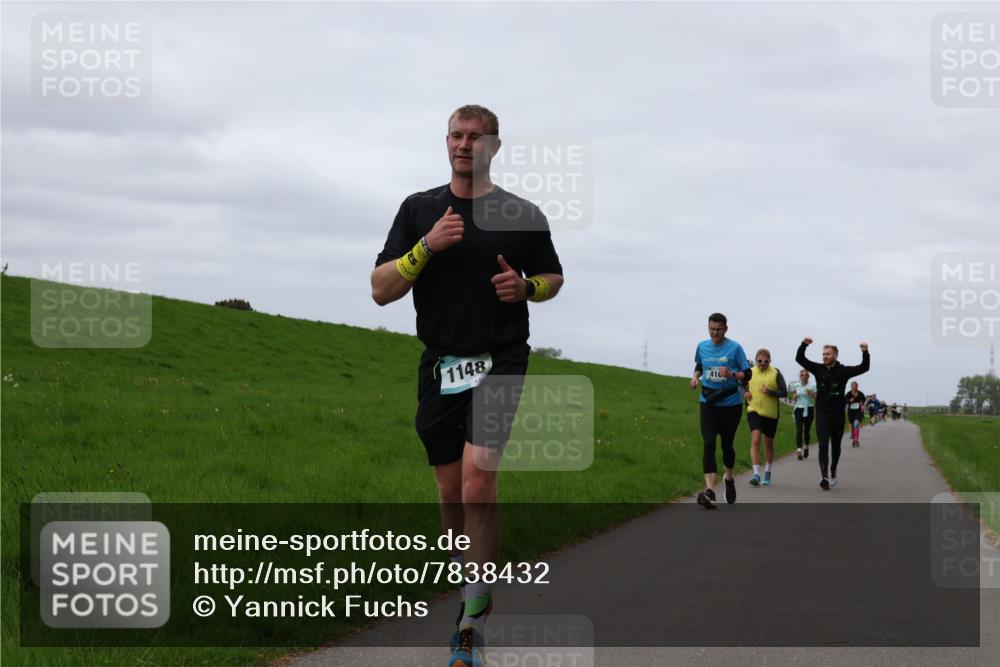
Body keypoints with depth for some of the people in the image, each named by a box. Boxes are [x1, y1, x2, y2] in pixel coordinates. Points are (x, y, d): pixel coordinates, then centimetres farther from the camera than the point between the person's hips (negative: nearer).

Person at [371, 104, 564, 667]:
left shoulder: (523, 215, 3)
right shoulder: (419, 210, 7)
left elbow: (553, 277, 17)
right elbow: (381, 290, 1)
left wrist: (525, 287, -6)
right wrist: (427, 246, -14)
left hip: (501, 360, -3)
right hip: (440, 364, 3)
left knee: (478, 477, -19)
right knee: (451, 488, 10)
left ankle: (474, 617, -14)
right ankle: (468, 588, 30)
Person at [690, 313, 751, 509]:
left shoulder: (735, 348, -6)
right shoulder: (702, 346, 4)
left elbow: (747, 374, -4)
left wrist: (731, 374, -22)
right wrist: (695, 376, 2)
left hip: (730, 403, -2)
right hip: (708, 403, 2)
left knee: (727, 443, 10)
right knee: (708, 444, -14)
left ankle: (729, 478, 39)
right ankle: (710, 490, -22)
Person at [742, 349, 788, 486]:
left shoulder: (776, 373, -3)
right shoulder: (750, 372, 3)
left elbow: (784, 392, -5)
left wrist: (770, 392, -20)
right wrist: (745, 393, -1)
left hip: (771, 413, 0)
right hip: (754, 411, 0)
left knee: (769, 443, 13)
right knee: (755, 439, -19)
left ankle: (767, 473, 31)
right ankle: (756, 473, -24)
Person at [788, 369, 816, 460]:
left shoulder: (812, 386, 2)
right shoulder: (795, 385, 6)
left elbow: (817, 398, -1)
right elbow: (793, 398, 13)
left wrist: (811, 394, -18)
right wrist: (794, 395, -9)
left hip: (809, 409, 0)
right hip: (799, 409, 0)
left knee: (806, 430, 7)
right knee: (799, 430, -14)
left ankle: (806, 447, 32)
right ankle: (799, 450, -23)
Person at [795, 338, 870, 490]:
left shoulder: (843, 371, -2)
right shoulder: (818, 369, 2)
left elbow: (864, 368, -9)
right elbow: (799, 358, -2)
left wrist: (865, 352, -23)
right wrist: (804, 345, -17)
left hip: (838, 414, 0)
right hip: (822, 414, 0)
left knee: (836, 446, 14)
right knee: (823, 445, -13)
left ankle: (833, 471, 37)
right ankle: (824, 477, -23)